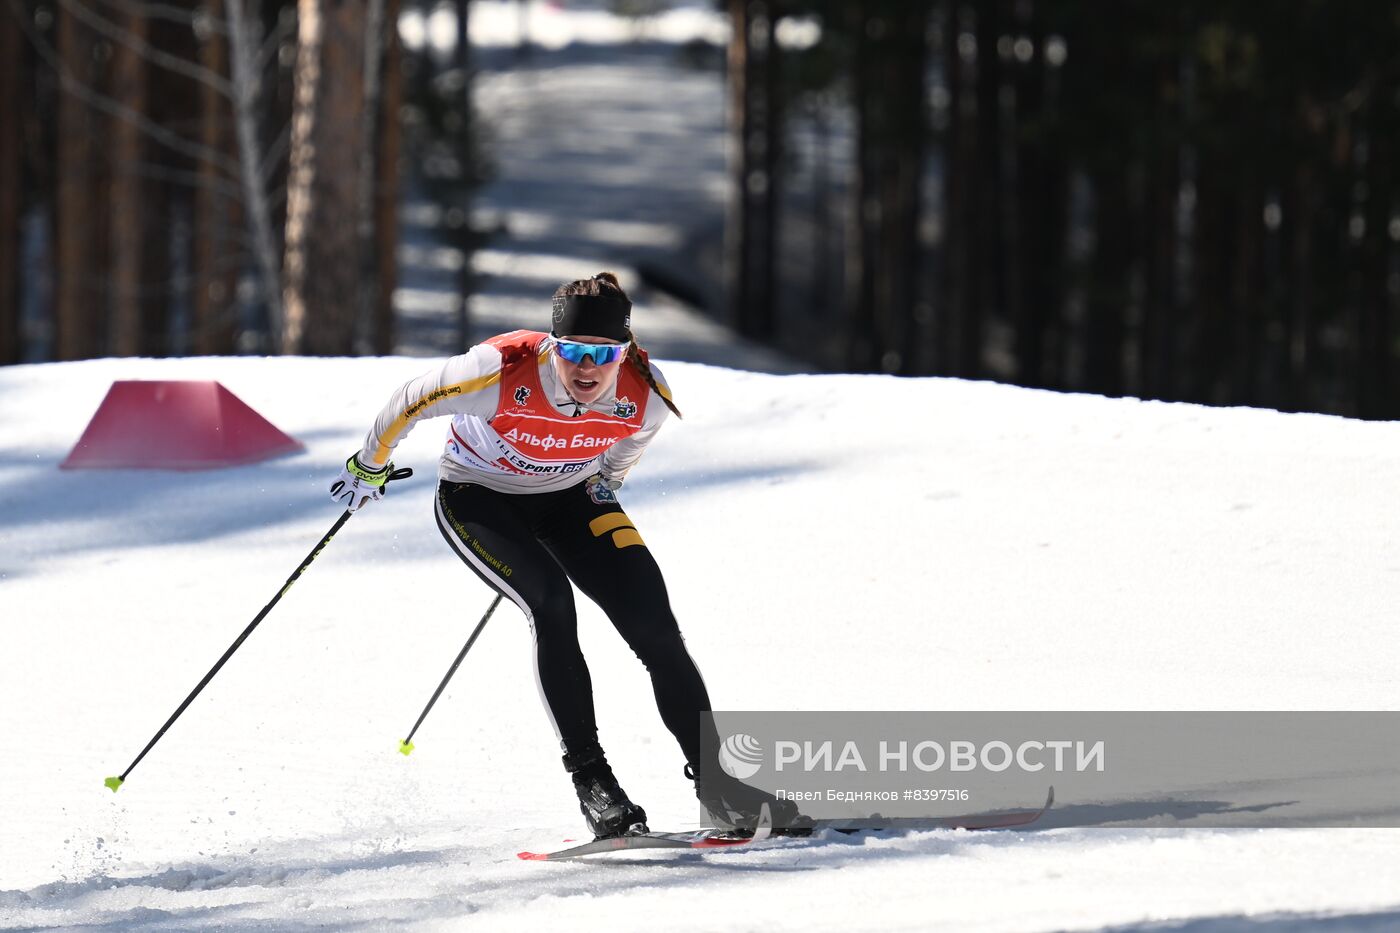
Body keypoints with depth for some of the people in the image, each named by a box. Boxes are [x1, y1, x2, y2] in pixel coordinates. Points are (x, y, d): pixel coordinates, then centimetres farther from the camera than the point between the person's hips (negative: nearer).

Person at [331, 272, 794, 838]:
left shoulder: (646, 399, -24)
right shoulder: (503, 373, -35)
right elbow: (411, 403, -16)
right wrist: (369, 468, 0)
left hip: (571, 498, 3)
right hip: (477, 498, -3)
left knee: (654, 626, -13)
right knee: (551, 606, -27)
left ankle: (714, 782, -6)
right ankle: (591, 781, -21)